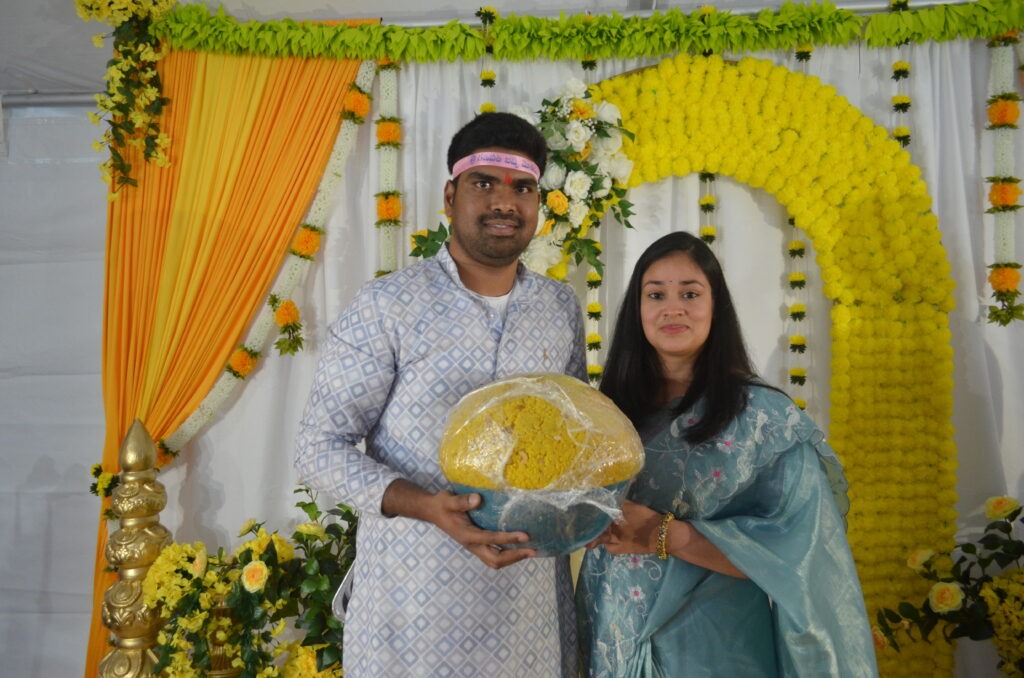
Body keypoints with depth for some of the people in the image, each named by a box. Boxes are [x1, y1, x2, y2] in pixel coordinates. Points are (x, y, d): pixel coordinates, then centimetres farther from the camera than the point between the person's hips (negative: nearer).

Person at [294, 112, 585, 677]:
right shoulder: (387, 306, -11)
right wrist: (427, 506, -24)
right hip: (414, 594, -4)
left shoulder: (563, 308, 4)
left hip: (532, 585, 4)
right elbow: (321, 448, -10)